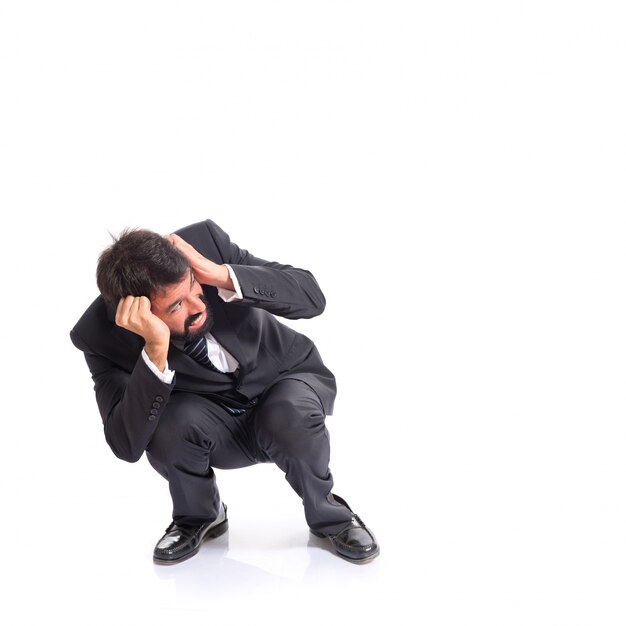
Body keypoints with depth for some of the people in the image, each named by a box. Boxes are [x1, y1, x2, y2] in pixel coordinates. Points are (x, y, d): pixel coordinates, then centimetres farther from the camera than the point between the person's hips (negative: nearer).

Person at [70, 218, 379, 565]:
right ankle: (198, 517, 3)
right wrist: (156, 350, -42)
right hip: (212, 422, 0)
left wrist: (220, 275, -36)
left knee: (289, 418, -33)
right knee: (168, 426, -31)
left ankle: (328, 514, 0)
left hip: (288, 381, 0)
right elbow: (127, 447, -30)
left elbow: (312, 296, -23)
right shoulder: (102, 336, -24)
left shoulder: (206, 241, -24)